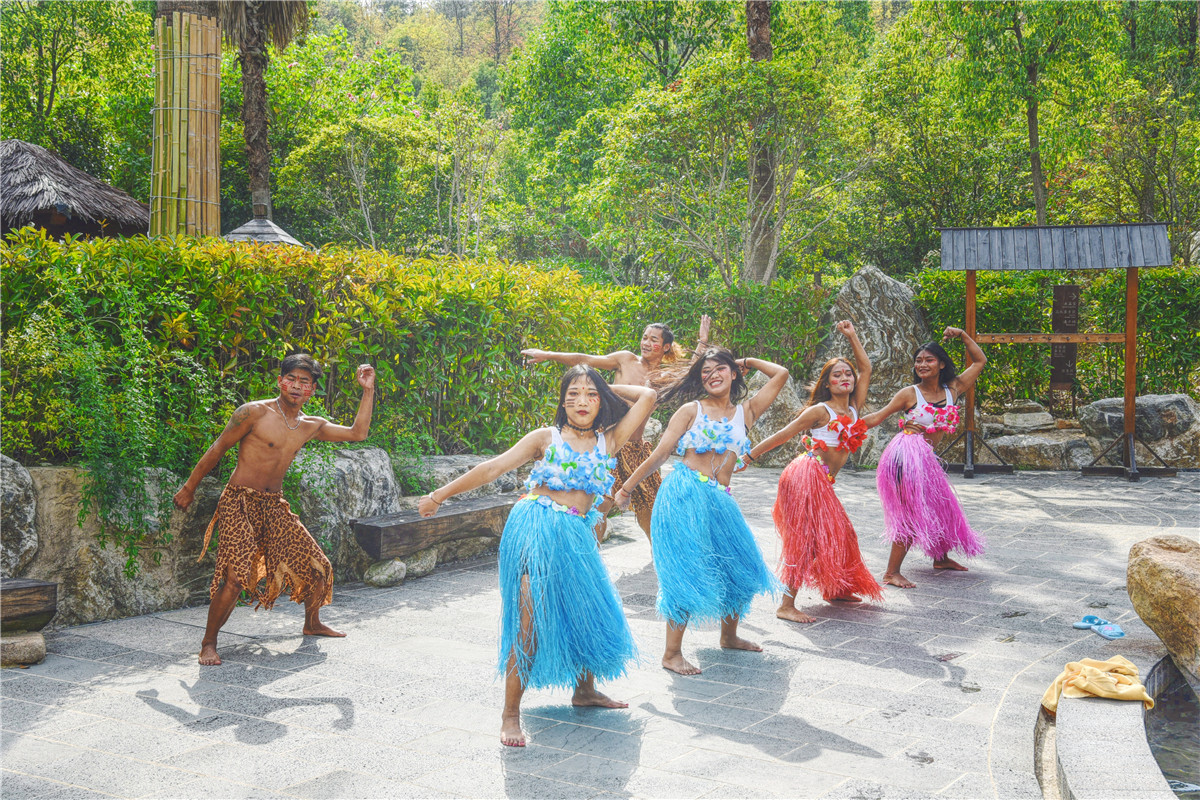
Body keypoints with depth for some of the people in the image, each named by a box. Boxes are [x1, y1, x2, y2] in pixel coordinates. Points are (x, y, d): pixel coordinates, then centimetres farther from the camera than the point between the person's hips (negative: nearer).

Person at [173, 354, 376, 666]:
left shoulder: (311, 426, 7)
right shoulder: (255, 413, -11)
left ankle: (312, 623, 34)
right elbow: (218, 448, -4)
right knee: (236, 576, -22)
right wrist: (189, 487, 1)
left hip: (274, 506, 7)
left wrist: (368, 391, 8)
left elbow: (357, 433, 14)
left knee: (318, 567, 9)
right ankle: (208, 643, -4)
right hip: (239, 502, -6)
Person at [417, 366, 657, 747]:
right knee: (531, 620, -10)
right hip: (536, 529, -4)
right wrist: (441, 494, -7)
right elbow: (495, 466, -3)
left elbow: (647, 396, 7)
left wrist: (607, 388, 16)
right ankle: (510, 713, -2)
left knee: (592, 612, 14)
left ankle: (584, 690, 38)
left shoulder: (608, 441, 9)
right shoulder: (546, 437, 2)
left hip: (577, 534, 5)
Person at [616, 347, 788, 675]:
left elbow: (781, 374, 13)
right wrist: (626, 488, 2)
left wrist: (747, 361, 22)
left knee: (743, 569, 12)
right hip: (684, 494, -5)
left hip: (718, 500, 5)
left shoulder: (745, 412, 13)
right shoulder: (691, 411, 3)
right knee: (687, 572, -8)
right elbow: (659, 455, 2)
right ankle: (672, 653, 0)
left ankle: (729, 636, 35)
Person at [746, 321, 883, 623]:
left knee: (834, 533, 15)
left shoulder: (853, 408, 12)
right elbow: (782, 435, -4)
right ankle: (786, 606, -12)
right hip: (808, 475, -8)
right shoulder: (820, 411, -7)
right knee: (807, 538, -11)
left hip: (823, 482, 8)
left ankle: (835, 589, 34)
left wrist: (852, 336, 21)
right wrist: (748, 457, -3)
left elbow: (865, 368, 22)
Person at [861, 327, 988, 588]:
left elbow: (980, 361, 16)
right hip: (908, 454, -7)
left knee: (942, 506, 18)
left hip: (928, 458, 7)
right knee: (912, 512, -11)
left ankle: (941, 557, 42)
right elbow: (877, 417, -4)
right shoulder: (910, 393, -4)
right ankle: (891, 573, -8)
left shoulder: (952, 389, 9)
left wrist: (962, 336, 10)